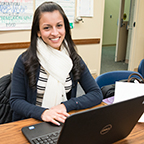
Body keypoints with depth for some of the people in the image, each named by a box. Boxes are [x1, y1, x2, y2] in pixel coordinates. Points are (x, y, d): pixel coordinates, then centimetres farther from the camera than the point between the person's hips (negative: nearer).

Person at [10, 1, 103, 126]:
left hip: (64, 123, 3)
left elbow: (97, 94, -1)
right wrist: (42, 112, -22)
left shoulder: (74, 59, 1)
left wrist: (66, 105, -15)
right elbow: (16, 100, -4)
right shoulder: (25, 60, -7)